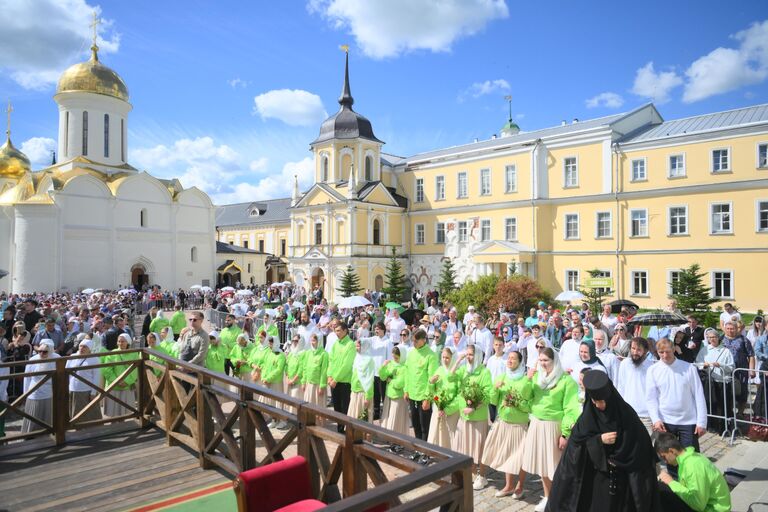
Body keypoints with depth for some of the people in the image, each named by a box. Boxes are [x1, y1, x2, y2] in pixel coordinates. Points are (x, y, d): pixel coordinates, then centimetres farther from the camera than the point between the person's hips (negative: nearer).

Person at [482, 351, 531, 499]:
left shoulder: (526, 380, -11)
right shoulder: (500, 378, 3)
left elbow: (529, 406, -9)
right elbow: (493, 401, 3)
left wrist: (517, 402, -23)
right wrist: (495, 388, -13)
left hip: (520, 424, -4)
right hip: (503, 423, 4)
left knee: (520, 456, 5)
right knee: (505, 454, 13)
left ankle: (519, 486, 28)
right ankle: (509, 486, 31)